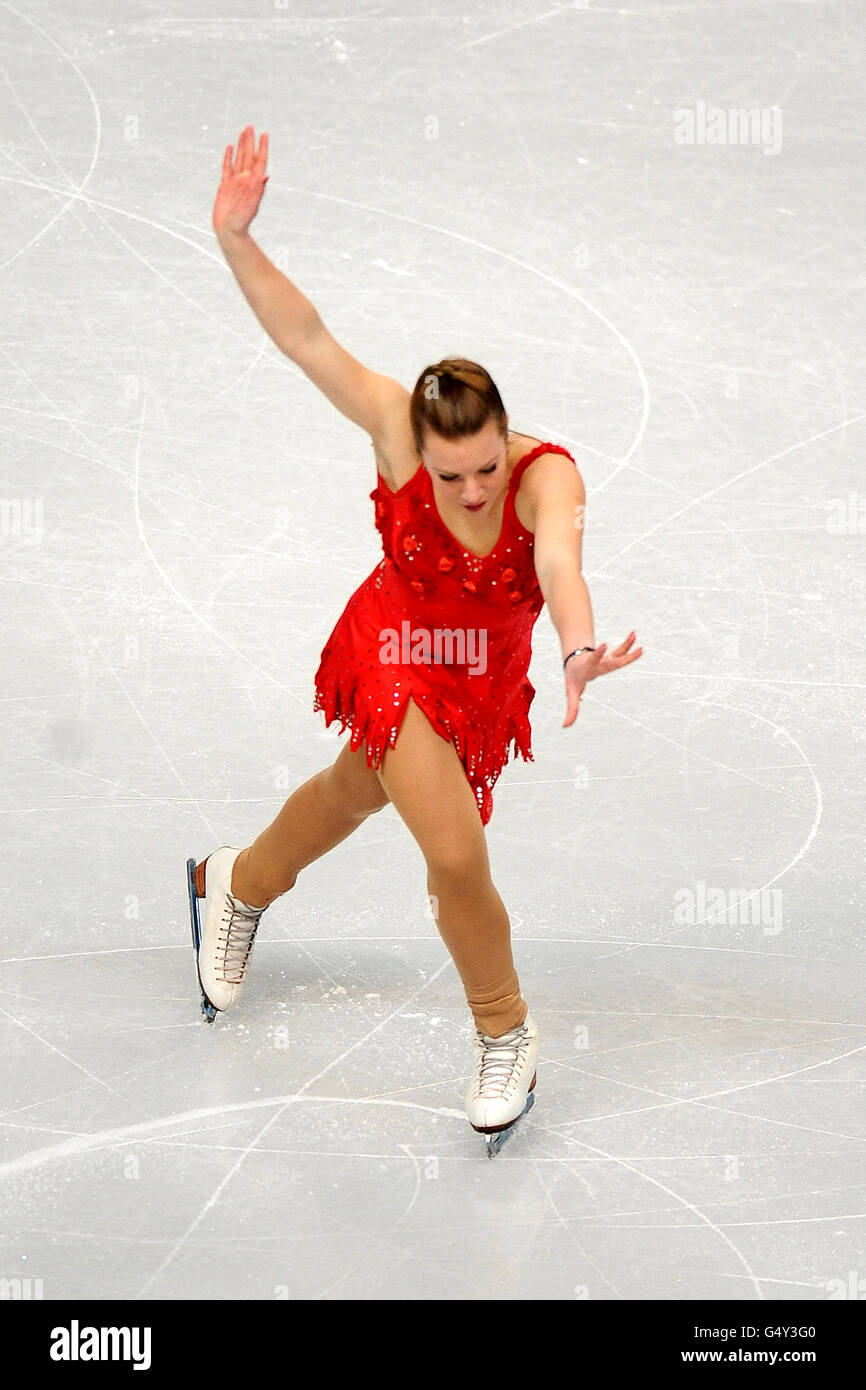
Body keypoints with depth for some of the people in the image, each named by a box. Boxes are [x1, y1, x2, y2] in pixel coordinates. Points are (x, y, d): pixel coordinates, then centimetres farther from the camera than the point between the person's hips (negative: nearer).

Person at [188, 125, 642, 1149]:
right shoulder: (397, 432, -30)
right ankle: (503, 1034, 16)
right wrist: (235, 239, -47)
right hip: (396, 660, -3)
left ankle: (239, 883, 64)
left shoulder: (546, 474, -33)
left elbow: (557, 556, -53)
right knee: (457, 861, -15)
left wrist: (577, 650, -73)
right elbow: (307, 339, -34)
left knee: (355, 795, 29)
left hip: (484, 683, 3)